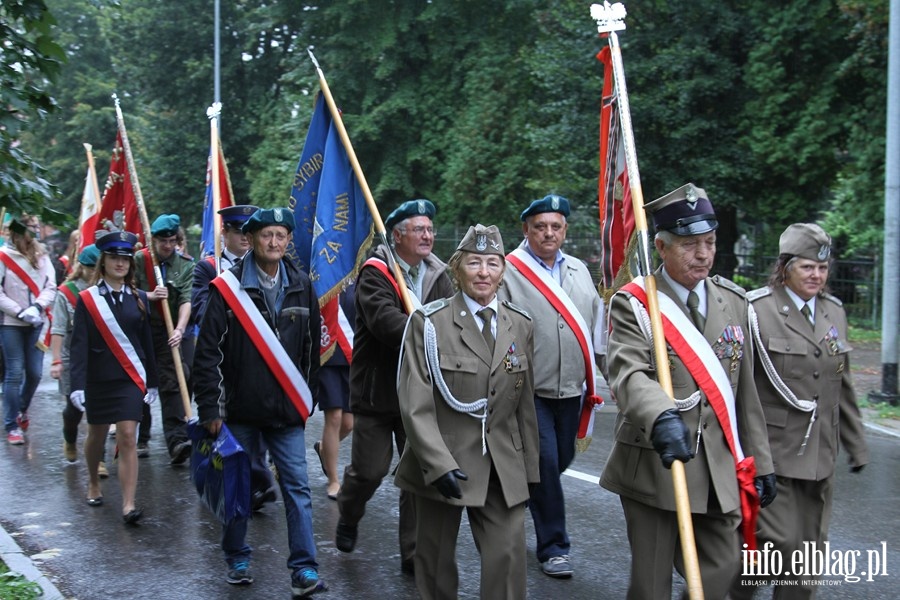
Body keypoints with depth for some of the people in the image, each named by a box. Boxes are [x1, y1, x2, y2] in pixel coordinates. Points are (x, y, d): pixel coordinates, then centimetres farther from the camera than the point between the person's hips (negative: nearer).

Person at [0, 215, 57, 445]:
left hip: (36, 323, 4)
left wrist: (37, 307, -14)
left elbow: (50, 287, 3)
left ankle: (21, 410, 34)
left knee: (35, 373, 7)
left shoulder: (42, 256, 4)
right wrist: (20, 312, -15)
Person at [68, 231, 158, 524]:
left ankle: (128, 505, -12)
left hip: (131, 378, 0)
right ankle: (94, 483, 43)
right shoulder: (87, 299, -4)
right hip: (98, 379, 0)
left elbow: (147, 342, 8)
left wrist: (152, 382, 10)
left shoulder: (138, 298, 3)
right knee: (97, 434, 16)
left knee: (128, 437, -10)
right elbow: (79, 344, -10)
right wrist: (77, 385, -18)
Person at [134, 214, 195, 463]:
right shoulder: (138, 261, 2)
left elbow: (186, 300, -8)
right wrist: (149, 296, -17)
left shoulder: (186, 265, 3)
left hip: (174, 334, -1)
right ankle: (141, 439, 21)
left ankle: (177, 441, -18)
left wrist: (180, 329, -23)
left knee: (173, 385, -10)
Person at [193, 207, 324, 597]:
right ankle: (237, 559, 26)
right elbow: (208, 352, -7)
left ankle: (304, 568, 1)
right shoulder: (228, 287, -7)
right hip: (240, 407, -2)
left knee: (297, 486, -2)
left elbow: (311, 347, 13)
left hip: (287, 409, 2)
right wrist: (210, 408, -10)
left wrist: (307, 398, 13)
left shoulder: (301, 287, 5)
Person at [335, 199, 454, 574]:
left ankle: (415, 553, 16)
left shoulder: (438, 276, 6)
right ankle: (348, 517, 38)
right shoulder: (375, 273, -10)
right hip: (376, 389, -4)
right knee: (369, 469, 4)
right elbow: (385, 319, -26)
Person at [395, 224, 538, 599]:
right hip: (442, 463, -3)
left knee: (508, 559, -5)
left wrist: (530, 467, 10)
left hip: (503, 468, 3)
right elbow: (415, 404, -11)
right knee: (437, 563, 10)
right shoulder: (429, 323, -7)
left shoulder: (520, 326, 7)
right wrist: (439, 464, -19)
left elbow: (525, 404, 11)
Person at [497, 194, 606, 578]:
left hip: (571, 389, 6)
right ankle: (553, 547, 8)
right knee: (546, 463, -5)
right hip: (531, 391, -6)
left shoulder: (579, 271, 13)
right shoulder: (509, 271, -7)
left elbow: (597, 324, 17)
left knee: (562, 459, 15)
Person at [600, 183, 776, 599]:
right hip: (654, 467, -4)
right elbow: (629, 374, -25)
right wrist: (662, 418, -45)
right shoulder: (633, 303, -8)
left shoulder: (733, 302, 9)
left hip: (719, 470, 4)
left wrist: (760, 463, 12)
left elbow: (745, 390, 12)